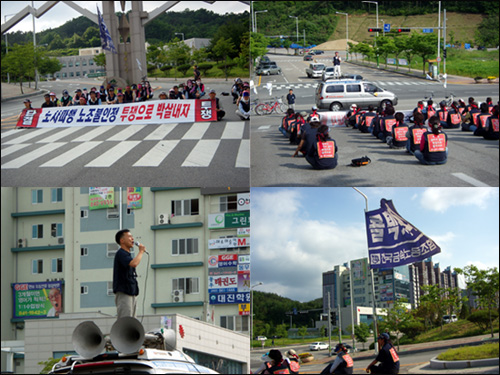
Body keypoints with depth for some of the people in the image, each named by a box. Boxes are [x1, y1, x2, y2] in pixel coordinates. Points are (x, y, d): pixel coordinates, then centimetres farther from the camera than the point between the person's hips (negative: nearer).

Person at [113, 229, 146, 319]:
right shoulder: (121, 253, -11)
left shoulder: (127, 254, 20)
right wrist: (141, 251, -14)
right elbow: (134, 263, -27)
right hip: (123, 293, -10)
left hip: (132, 293, 10)